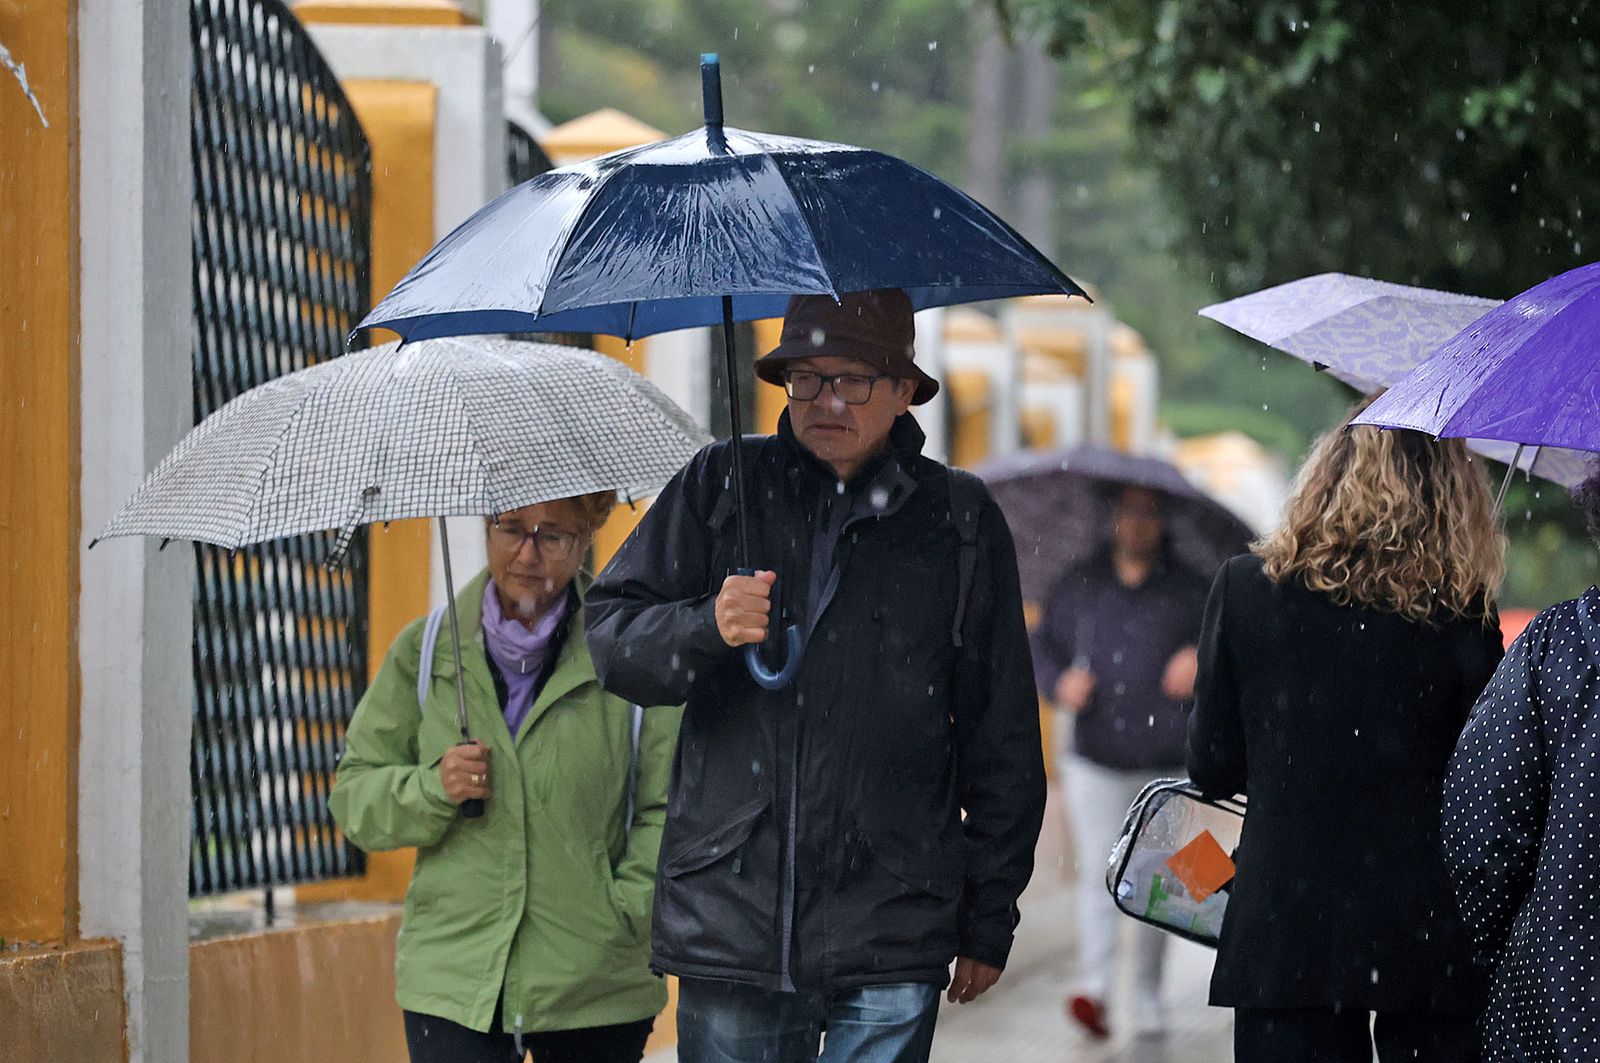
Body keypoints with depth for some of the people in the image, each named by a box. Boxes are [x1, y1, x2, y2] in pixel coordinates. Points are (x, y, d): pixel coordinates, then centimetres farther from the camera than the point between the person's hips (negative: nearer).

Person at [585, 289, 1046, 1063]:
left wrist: (989, 918, 10)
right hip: (731, 922, 1)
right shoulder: (720, 487, 9)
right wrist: (709, 627, -16)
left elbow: (1002, 741, 10)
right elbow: (611, 636, 6)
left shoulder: (958, 520, 7)